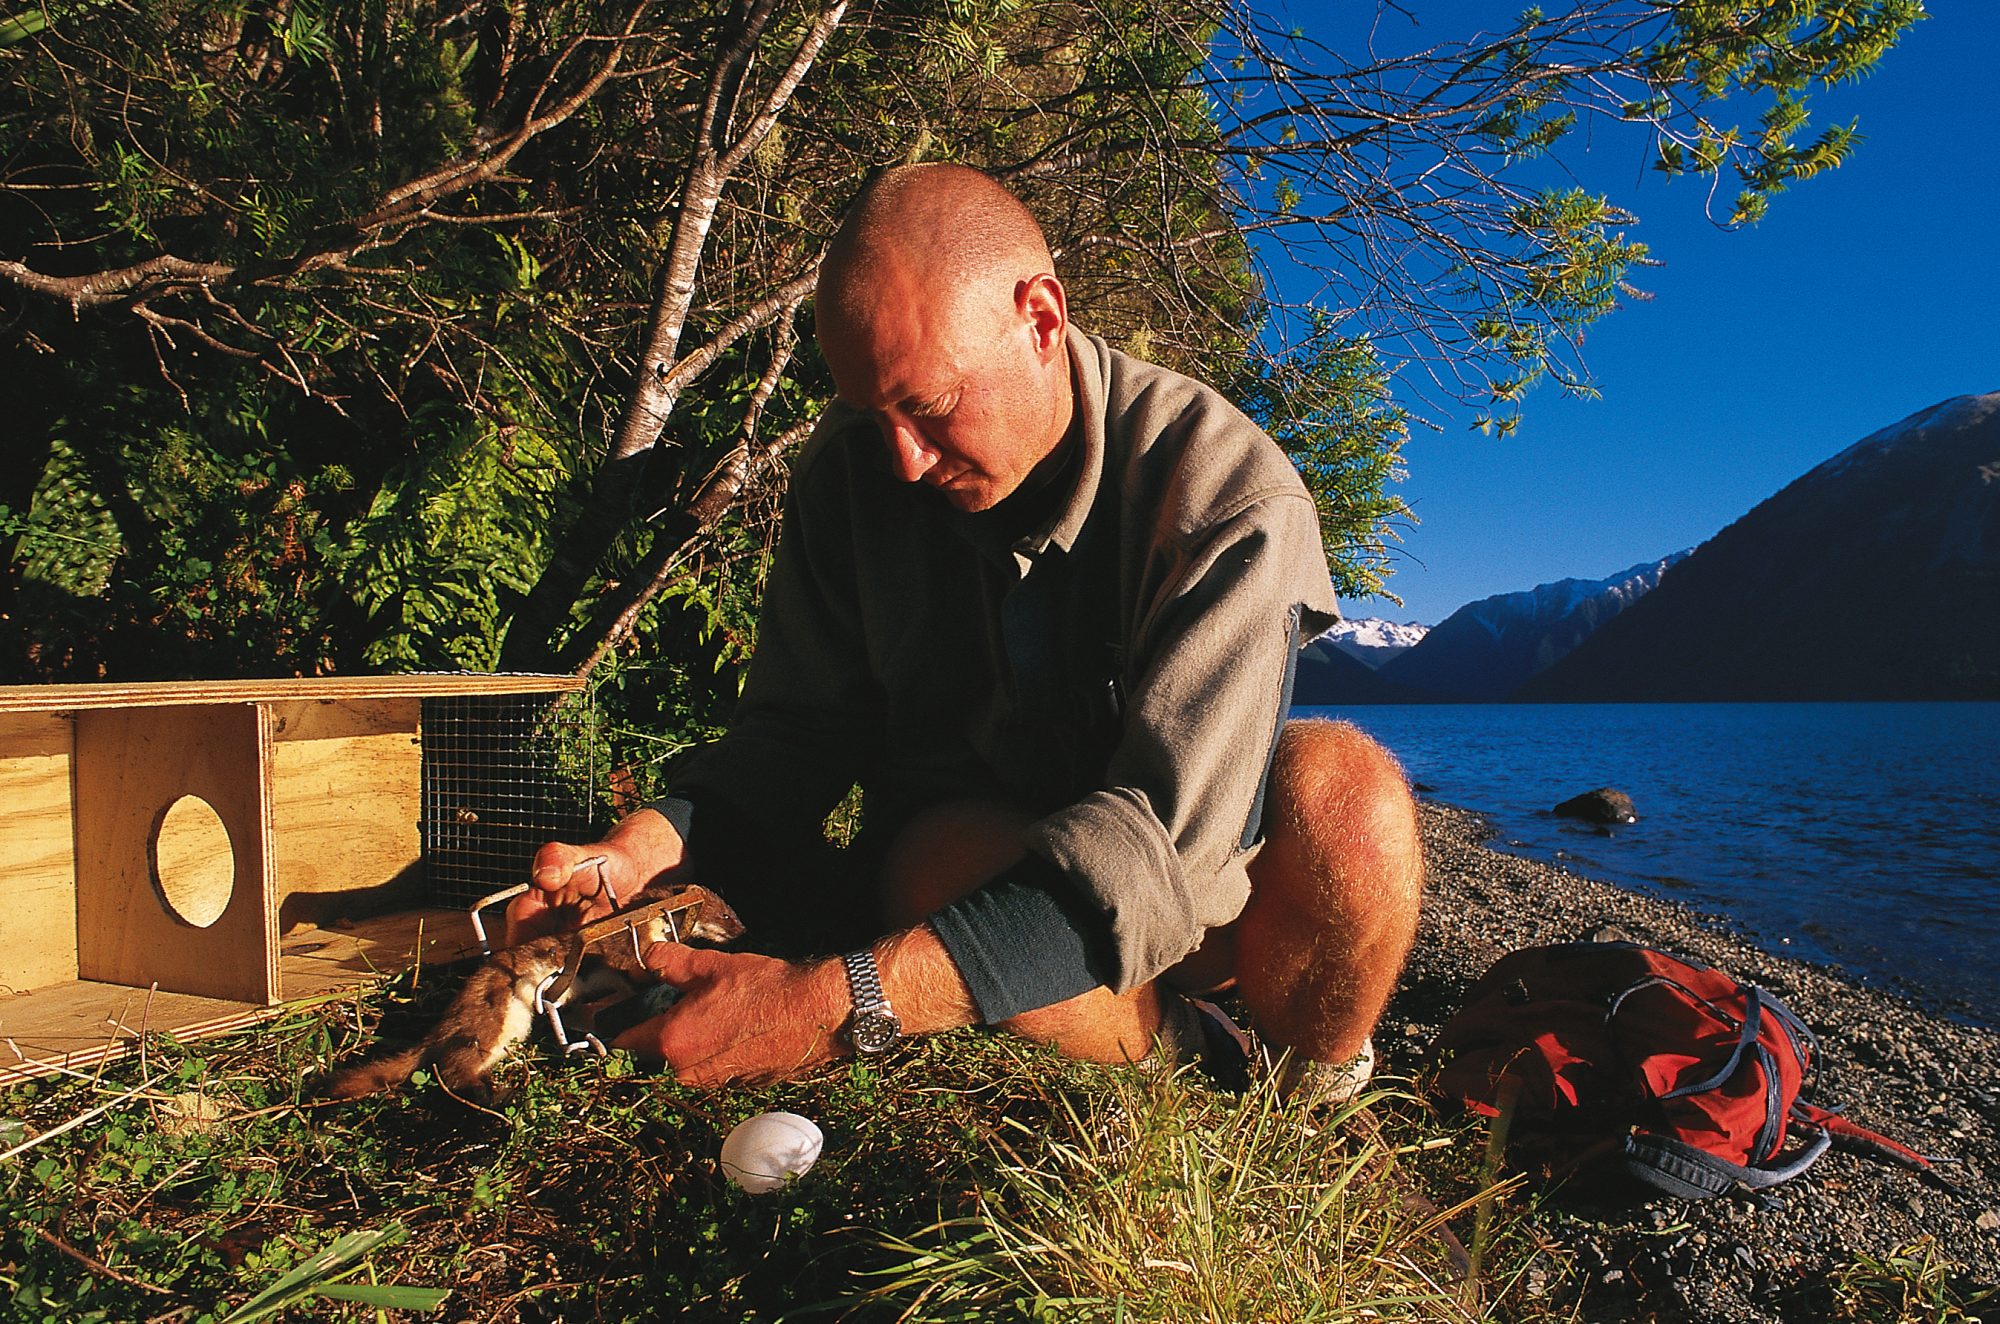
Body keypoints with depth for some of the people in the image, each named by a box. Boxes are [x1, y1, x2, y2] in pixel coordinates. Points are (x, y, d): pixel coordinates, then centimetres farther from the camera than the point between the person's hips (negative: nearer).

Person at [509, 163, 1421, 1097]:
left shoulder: (1229, 495, -24)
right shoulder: (852, 466, -9)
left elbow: (1167, 828, -35)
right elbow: (796, 734, -4)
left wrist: (846, 1004, -43)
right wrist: (649, 845, -27)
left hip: (1197, 884, -1)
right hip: (950, 845, 2)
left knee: (1340, 787, -32)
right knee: (958, 861, -35)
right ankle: (1180, 1059, -6)